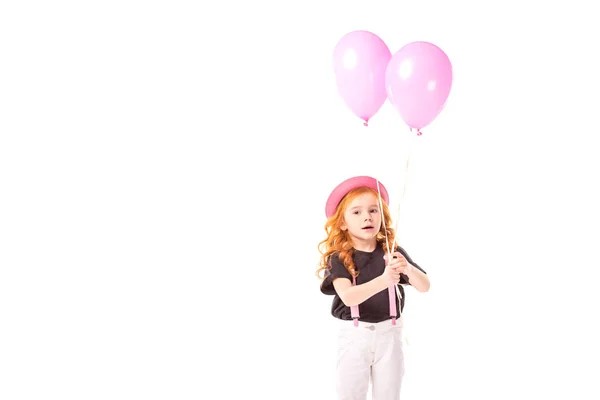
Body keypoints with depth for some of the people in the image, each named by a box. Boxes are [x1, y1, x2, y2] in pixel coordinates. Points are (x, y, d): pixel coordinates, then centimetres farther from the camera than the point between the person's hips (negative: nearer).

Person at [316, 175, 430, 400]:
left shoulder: (393, 253, -2)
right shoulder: (339, 258, -10)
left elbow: (425, 286, -8)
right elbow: (348, 297, -26)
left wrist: (408, 269, -31)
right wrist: (382, 281, -43)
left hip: (389, 334, 2)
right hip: (354, 335, -2)